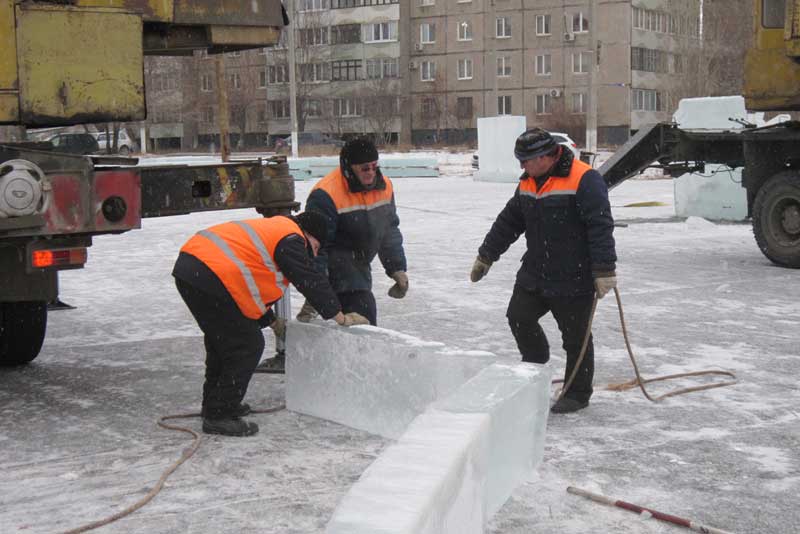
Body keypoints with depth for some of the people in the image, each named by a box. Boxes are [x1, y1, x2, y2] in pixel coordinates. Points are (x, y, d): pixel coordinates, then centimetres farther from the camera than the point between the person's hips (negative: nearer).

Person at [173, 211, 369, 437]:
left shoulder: (269, 229, 28)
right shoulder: (290, 239, -2)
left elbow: (253, 281, 35)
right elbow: (311, 282, -4)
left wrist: (271, 321, 39)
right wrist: (342, 318, 4)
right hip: (210, 277, -11)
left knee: (222, 340, 25)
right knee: (247, 346, -2)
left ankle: (215, 404, 37)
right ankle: (219, 417, 3)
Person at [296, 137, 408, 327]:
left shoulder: (384, 187, 1)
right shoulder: (326, 195, -23)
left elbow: (390, 231, 14)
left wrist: (397, 268, 10)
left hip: (360, 266, 8)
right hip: (334, 265, -8)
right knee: (363, 315, -21)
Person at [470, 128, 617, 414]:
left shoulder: (583, 179, -17)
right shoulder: (527, 183, 8)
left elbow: (601, 226, -21)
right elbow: (508, 221, 17)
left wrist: (604, 270, -24)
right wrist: (486, 256, 18)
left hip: (574, 279, -7)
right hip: (534, 273, 7)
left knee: (575, 337, 3)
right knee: (518, 317, 5)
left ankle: (577, 393, 19)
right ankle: (537, 366, 29)